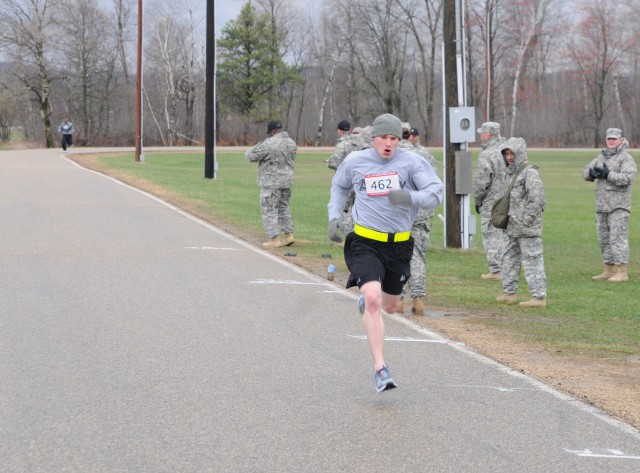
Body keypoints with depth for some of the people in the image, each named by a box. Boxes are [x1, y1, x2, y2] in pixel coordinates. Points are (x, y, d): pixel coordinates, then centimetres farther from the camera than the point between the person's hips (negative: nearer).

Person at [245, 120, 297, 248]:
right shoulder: (291, 143, 5)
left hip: (271, 182, -8)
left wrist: (249, 151, 9)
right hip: (287, 180, 8)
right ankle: (289, 235, 18)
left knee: (269, 210, 0)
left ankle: (274, 239, -1)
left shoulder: (268, 144, -19)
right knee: (284, 207, 20)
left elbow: (250, 156, -13)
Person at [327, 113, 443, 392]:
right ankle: (380, 369, -19)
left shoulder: (411, 162, -5)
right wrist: (334, 217, 8)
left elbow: (435, 194, -12)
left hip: (399, 244, 2)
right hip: (365, 243, -2)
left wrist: (410, 197, -31)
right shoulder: (355, 162, 0)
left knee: (389, 306, 18)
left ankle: (366, 300, 57)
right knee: (373, 299, -22)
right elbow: (339, 186, 21)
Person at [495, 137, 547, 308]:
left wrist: (527, 220, -19)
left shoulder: (530, 173, -14)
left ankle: (539, 296, -4)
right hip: (512, 227, 10)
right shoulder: (510, 173, 14)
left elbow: (537, 199, -21)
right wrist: (505, 217, 15)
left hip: (527, 229, -10)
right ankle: (509, 293, 25)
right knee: (509, 258, 16)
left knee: (532, 260, -7)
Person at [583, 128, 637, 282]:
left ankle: (622, 272, -10)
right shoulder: (602, 157, 17)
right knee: (604, 239, 10)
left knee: (618, 237, -11)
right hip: (602, 205, 8)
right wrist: (592, 172, -8)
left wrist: (608, 174, -22)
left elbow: (628, 177, -19)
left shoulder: (625, 158, -5)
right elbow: (586, 172, 16)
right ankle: (609, 270, 18)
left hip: (618, 206, -8)